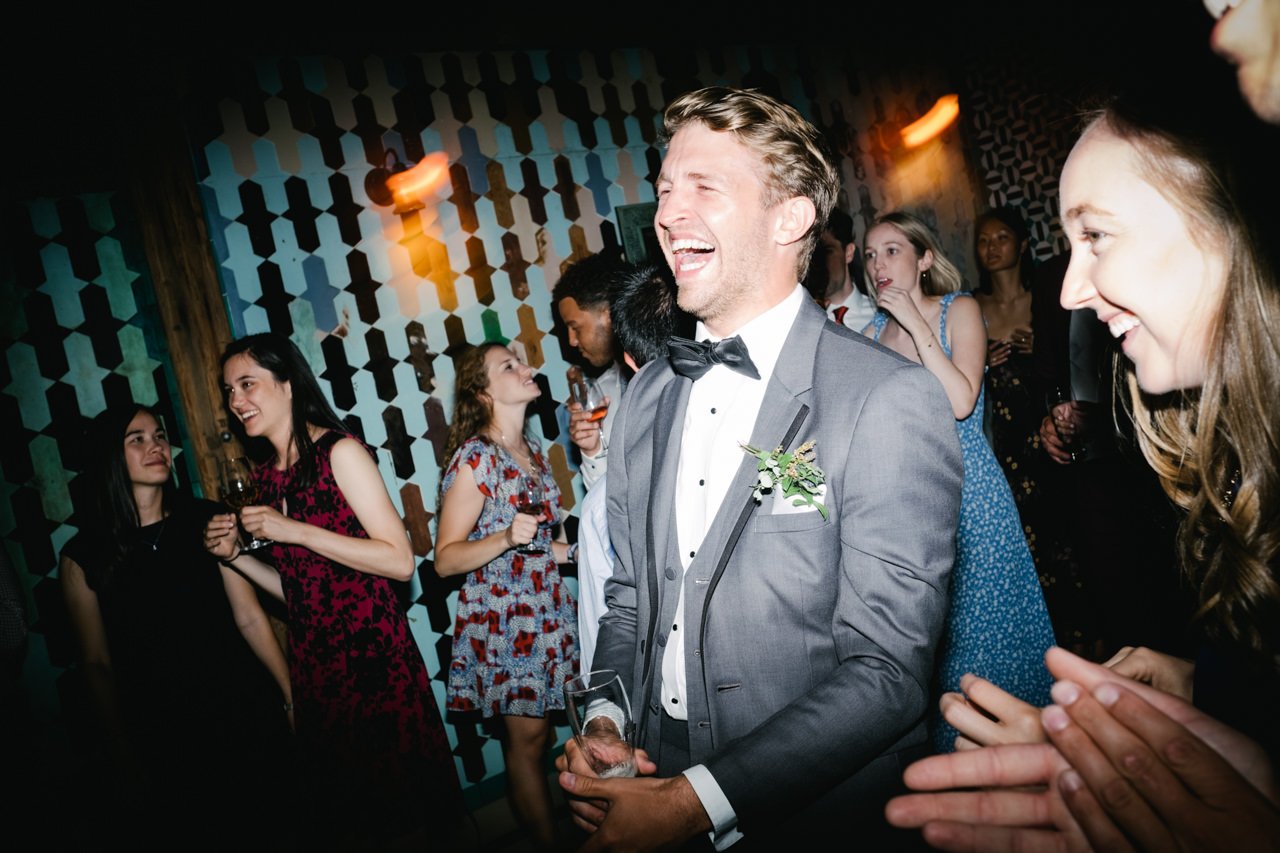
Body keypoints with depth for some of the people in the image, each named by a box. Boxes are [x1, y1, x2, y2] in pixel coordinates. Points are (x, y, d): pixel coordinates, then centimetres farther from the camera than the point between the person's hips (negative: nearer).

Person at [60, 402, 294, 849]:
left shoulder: (206, 522, -2)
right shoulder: (83, 558, -4)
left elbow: (250, 618, -3)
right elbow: (96, 664, -1)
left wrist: (294, 696, -5)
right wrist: (122, 762, 0)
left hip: (245, 716, 1)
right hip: (162, 740, -1)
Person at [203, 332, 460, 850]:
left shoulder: (340, 451, -10)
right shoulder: (263, 476, 9)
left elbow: (399, 561, -17)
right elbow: (296, 587, 15)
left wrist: (295, 531, -18)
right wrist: (235, 555, 0)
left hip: (373, 657, -6)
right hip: (312, 666, 6)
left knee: (398, 810, 5)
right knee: (342, 804, 17)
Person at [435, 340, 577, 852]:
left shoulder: (532, 449, 8)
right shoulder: (473, 459, -15)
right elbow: (446, 559, -16)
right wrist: (507, 538, -29)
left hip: (547, 612, 7)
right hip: (501, 619, -7)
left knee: (540, 731, 14)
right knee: (527, 739, 5)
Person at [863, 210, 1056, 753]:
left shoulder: (959, 310, -2)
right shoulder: (874, 332, 9)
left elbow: (961, 402, -17)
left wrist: (917, 325, -16)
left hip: (966, 488, -4)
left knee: (978, 619, 2)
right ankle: (944, 744, 24)